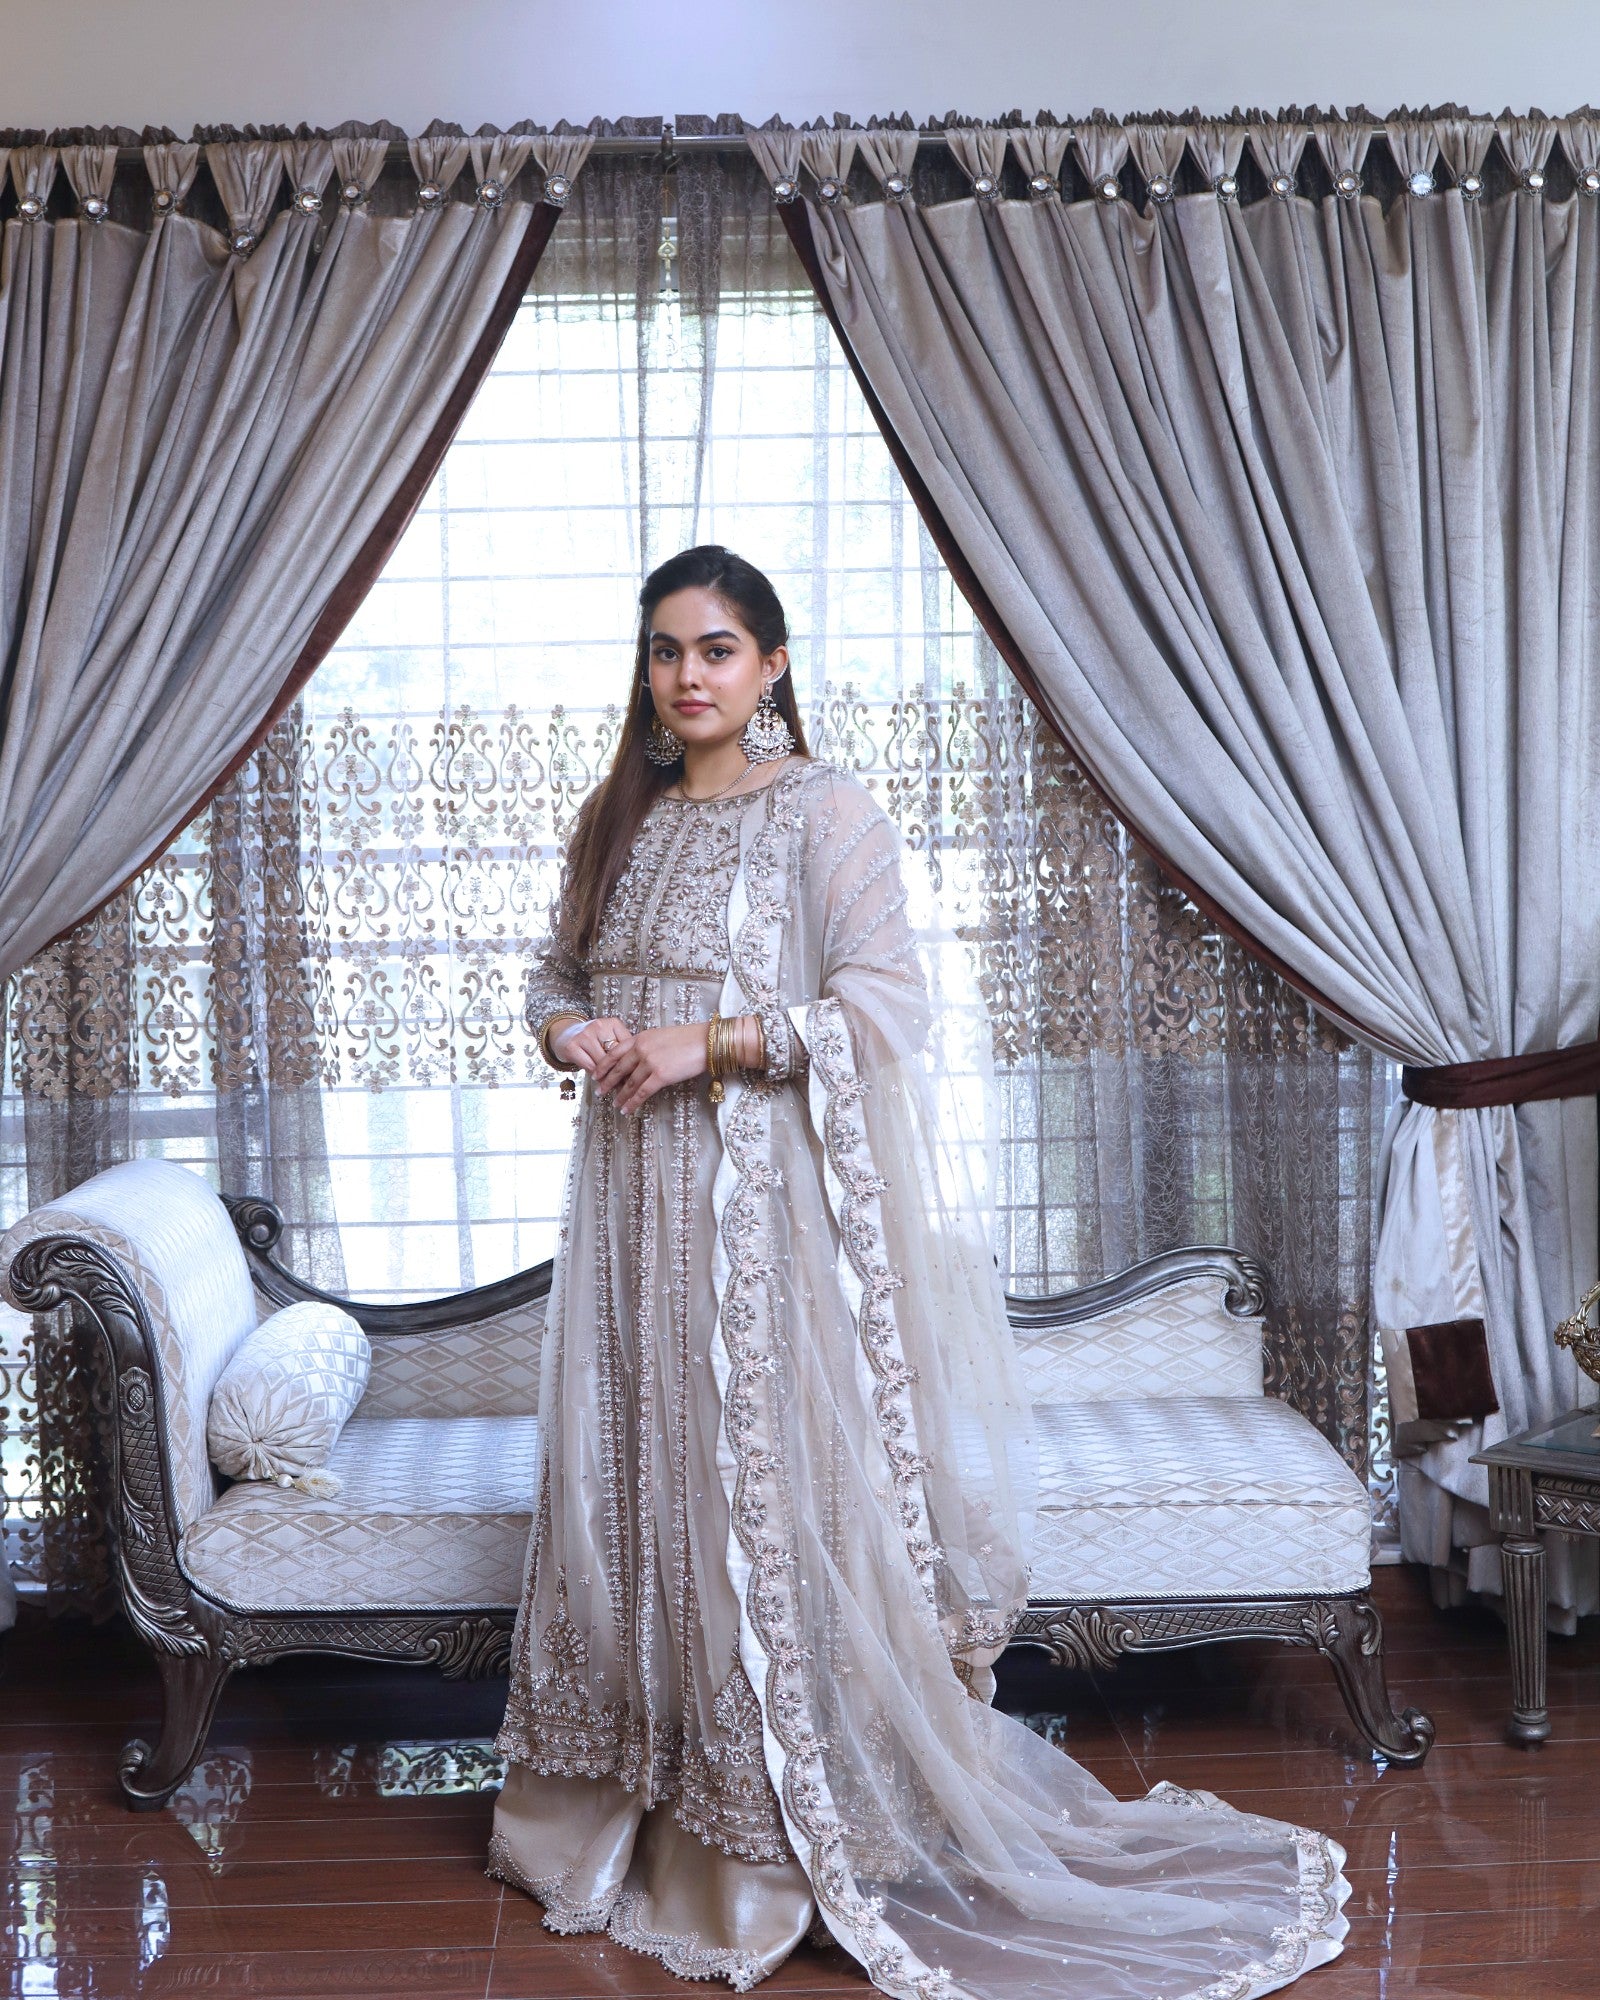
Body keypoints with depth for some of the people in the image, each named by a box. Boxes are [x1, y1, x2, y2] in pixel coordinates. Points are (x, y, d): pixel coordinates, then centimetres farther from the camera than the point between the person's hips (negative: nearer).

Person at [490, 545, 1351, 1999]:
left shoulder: (823, 813, -6)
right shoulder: (618, 823, 14)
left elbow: (886, 1002, -15)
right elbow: (557, 977, 22)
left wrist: (707, 1042, -18)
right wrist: (574, 1032, -1)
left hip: (765, 1198, -6)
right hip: (633, 1193, 6)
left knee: (765, 1488, -4)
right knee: (628, 1486, 10)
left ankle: (779, 1847, 10)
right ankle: (632, 1819, 25)